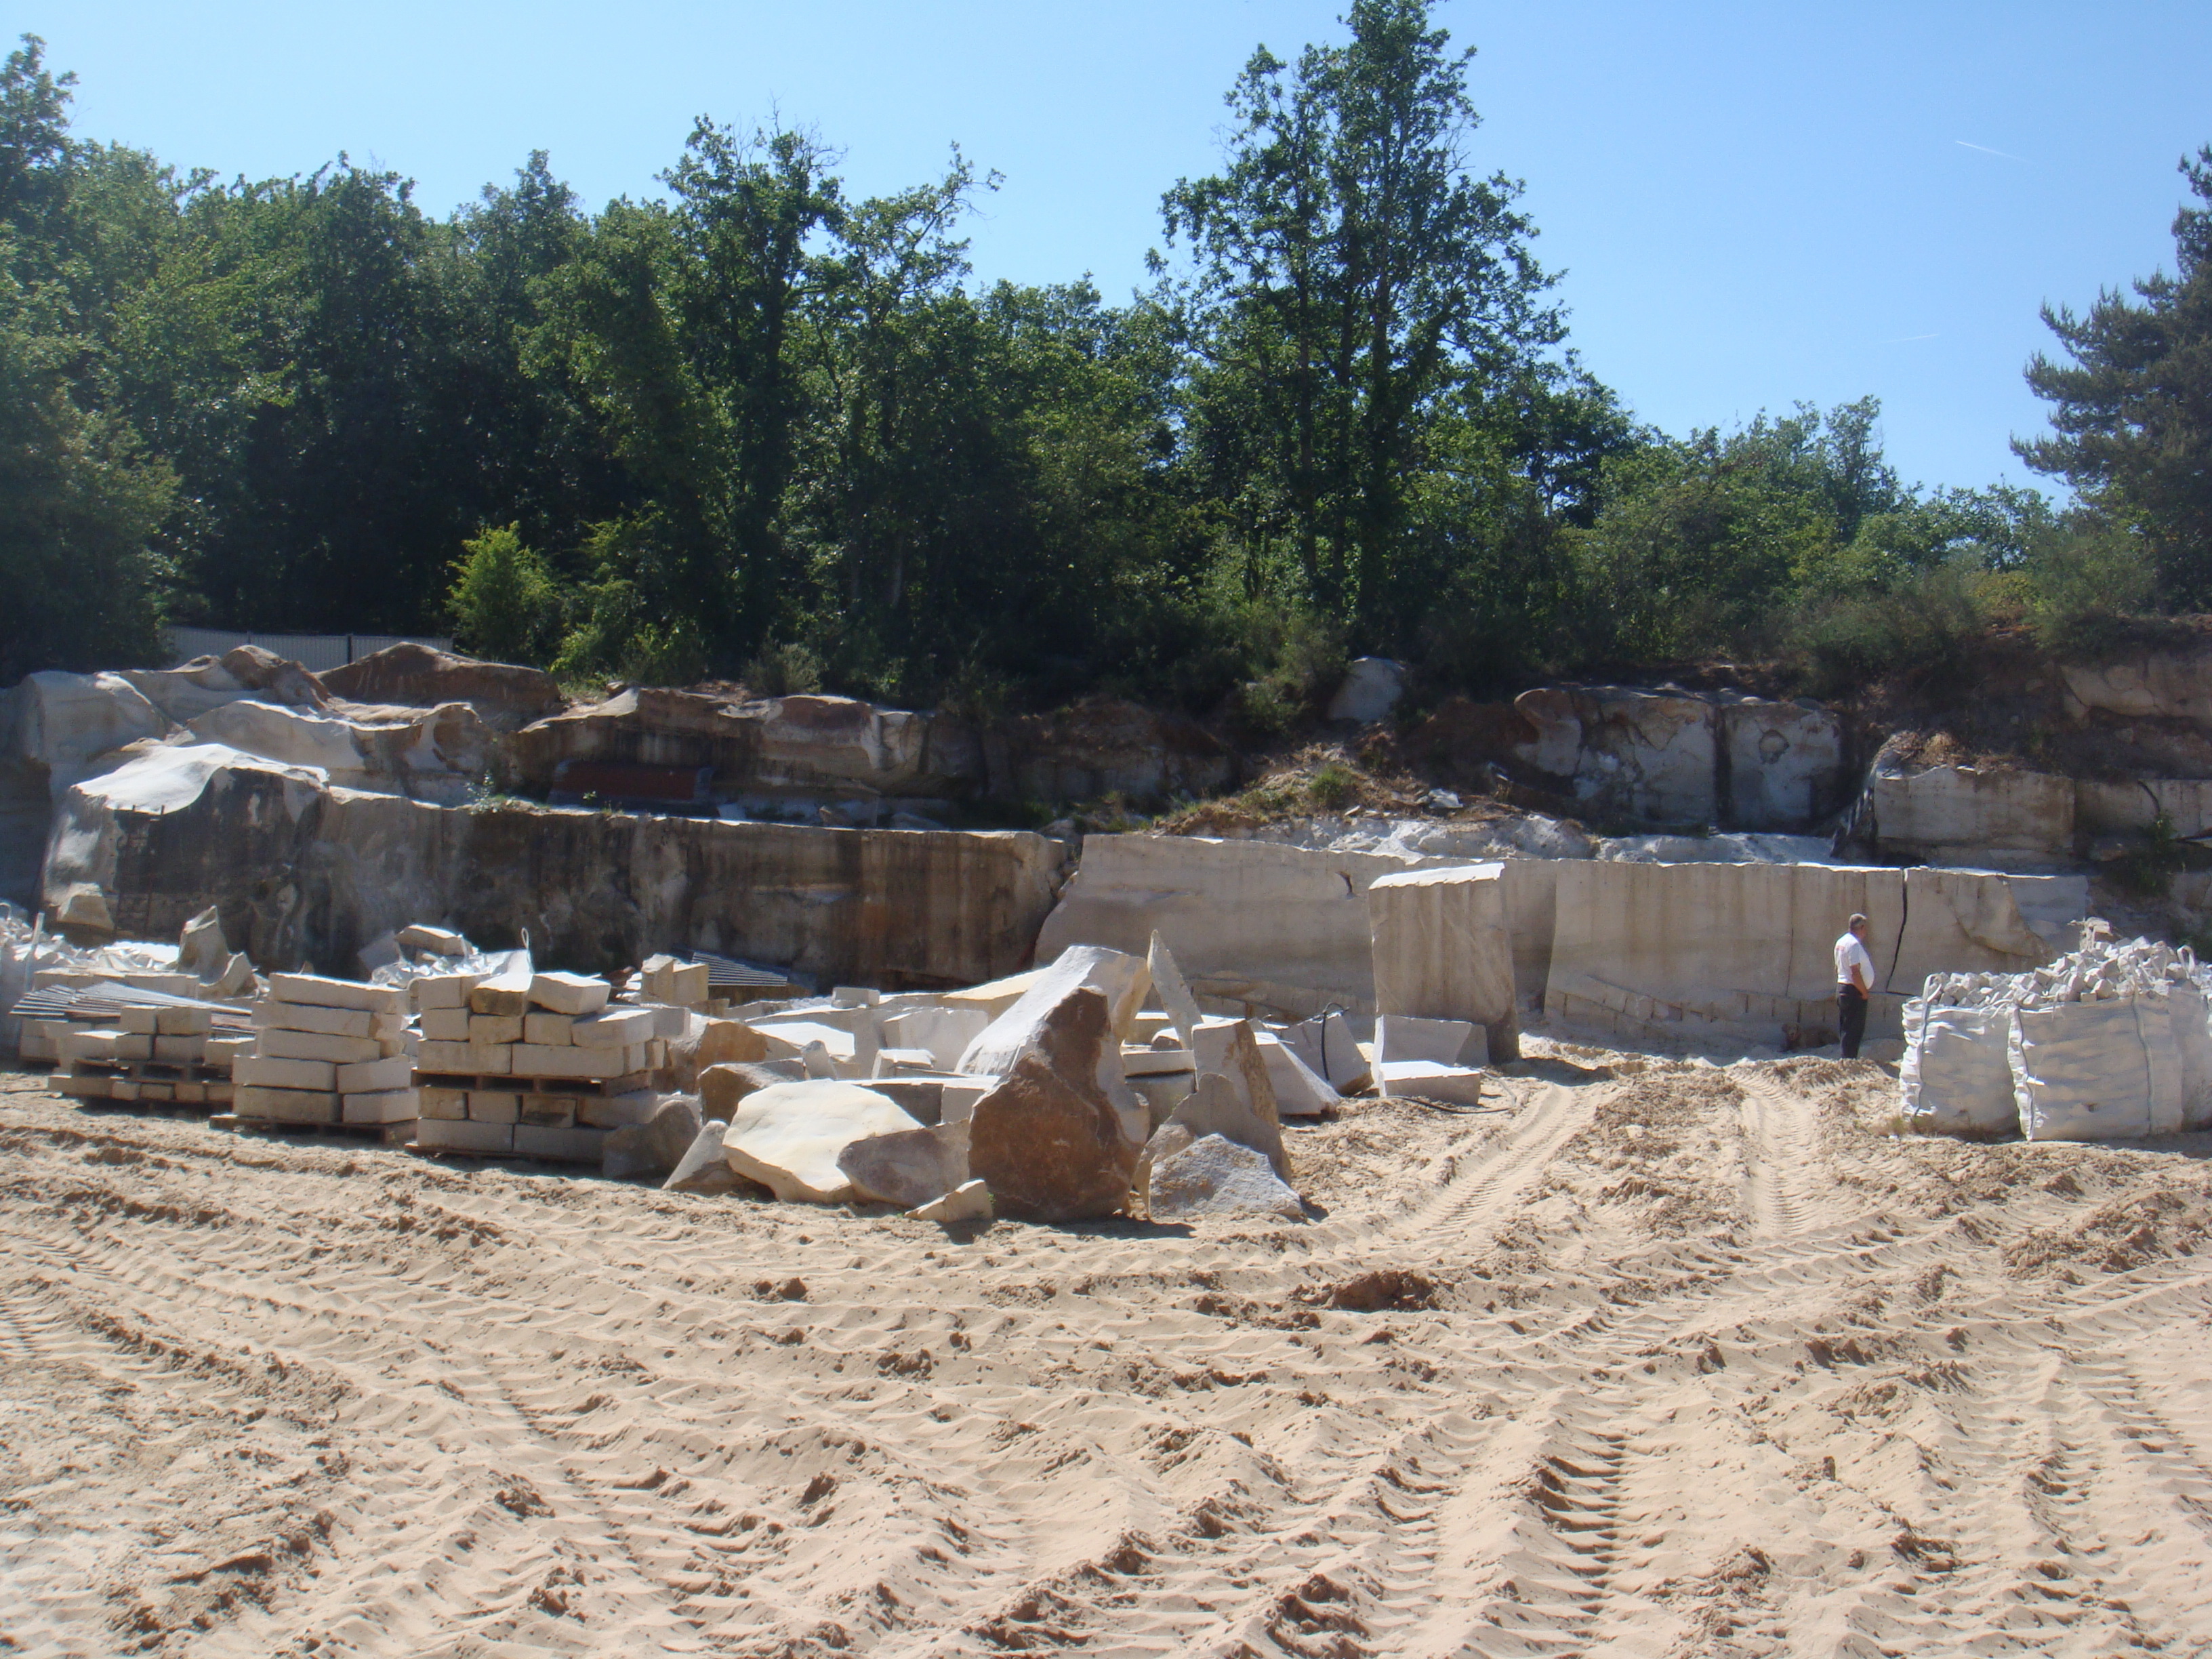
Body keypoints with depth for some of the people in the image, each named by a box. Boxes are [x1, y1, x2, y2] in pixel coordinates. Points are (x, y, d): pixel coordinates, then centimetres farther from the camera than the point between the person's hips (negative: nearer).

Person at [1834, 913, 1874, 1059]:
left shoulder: (1841, 942, 13)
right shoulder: (1854, 944, -18)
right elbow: (1855, 972, -23)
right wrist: (1865, 992, -14)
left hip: (1842, 988, 10)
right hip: (1854, 992, -10)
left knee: (1847, 1029, 15)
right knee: (1855, 1030, -6)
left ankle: (1847, 1059, 21)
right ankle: (1850, 1061, -4)